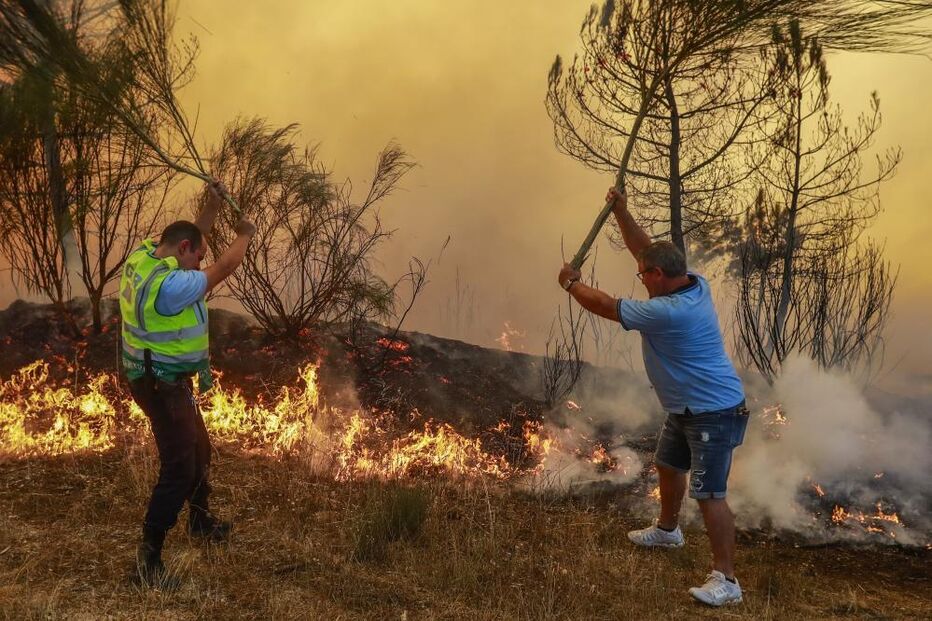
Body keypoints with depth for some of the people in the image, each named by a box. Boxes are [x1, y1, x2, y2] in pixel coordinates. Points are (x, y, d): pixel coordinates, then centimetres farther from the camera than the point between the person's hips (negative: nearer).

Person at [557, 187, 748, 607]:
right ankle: (667, 530, 50)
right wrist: (620, 211, 5)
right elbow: (646, 249, 10)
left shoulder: (667, 312, -30)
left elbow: (605, 307, -19)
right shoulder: (692, 284, -2)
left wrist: (572, 283, -2)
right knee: (667, 465, 27)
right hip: (686, 409, 11)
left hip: (714, 414, -11)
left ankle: (726, 580, -3)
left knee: (709, 494, -10)